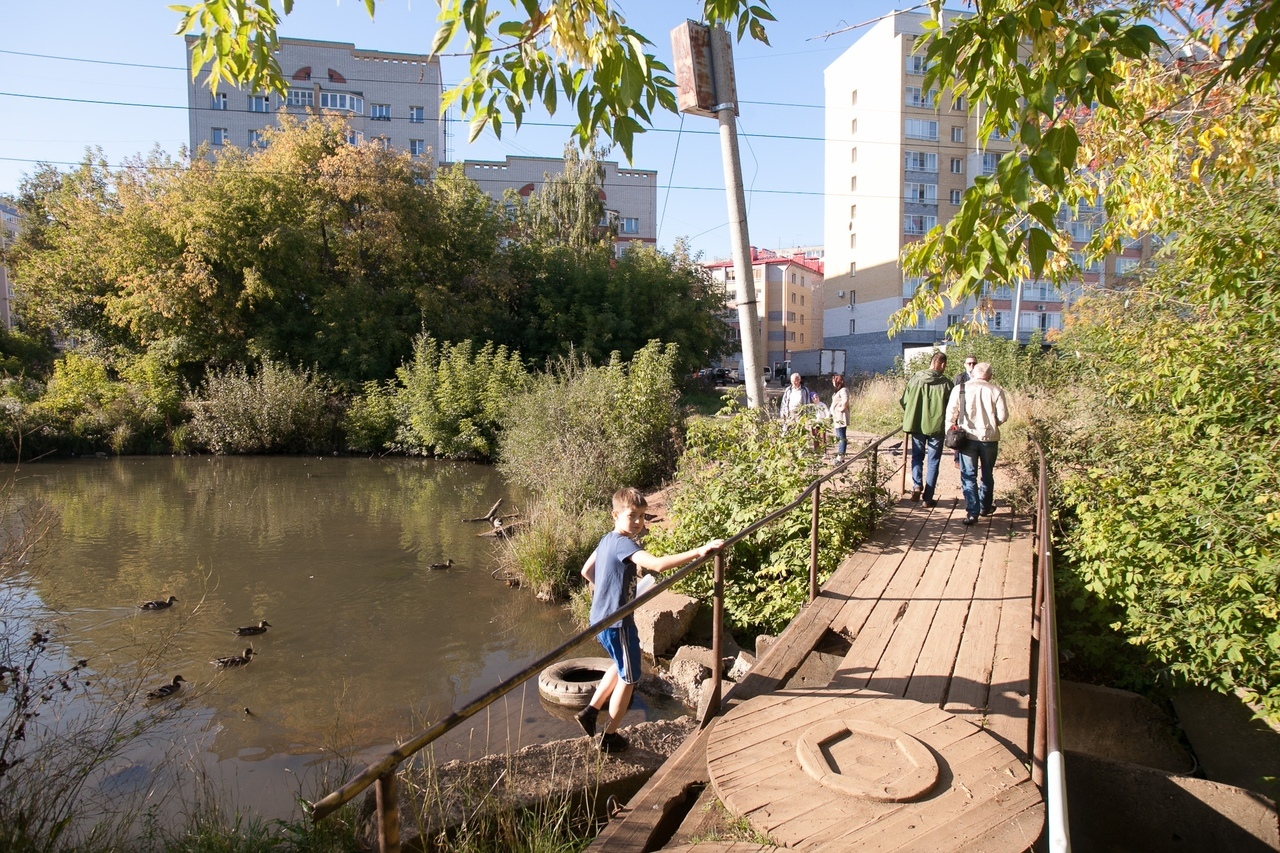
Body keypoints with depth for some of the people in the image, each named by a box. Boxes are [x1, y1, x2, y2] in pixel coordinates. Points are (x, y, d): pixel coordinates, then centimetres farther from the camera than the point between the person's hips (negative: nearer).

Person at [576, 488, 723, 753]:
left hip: (601, 619, 9)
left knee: (621, 667, 29)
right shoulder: (624, 544, -24)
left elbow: (586, 571, 20)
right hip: (617, 622, -9)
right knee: (628, 678, 10)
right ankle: (608, 737, 23)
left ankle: (590, 712, 33)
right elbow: (658, 564, -40)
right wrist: (698, 552, -45)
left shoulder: (607, 540, 6)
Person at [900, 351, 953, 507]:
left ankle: (917, 485, -3)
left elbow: (904, 402, -1)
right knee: (933, 461, 8)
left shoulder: (914, 379, -5)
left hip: (916, 425, 2)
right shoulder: (945, 383, -10)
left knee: (917, 457, 19)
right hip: (937, 426, -2)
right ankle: (928, 497, 10)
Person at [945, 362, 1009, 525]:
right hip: (989, 437, 1)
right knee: (987, 474, 18)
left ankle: (972, 512, -5)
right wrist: (992, 423, 14)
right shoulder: (996, 390, -6)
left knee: (968, 475, 3)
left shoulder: (959, 389, -4)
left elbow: (950, 414, -4)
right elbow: (1003, 416, -6)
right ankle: (985, 507, 33)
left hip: (967, 437, -1)